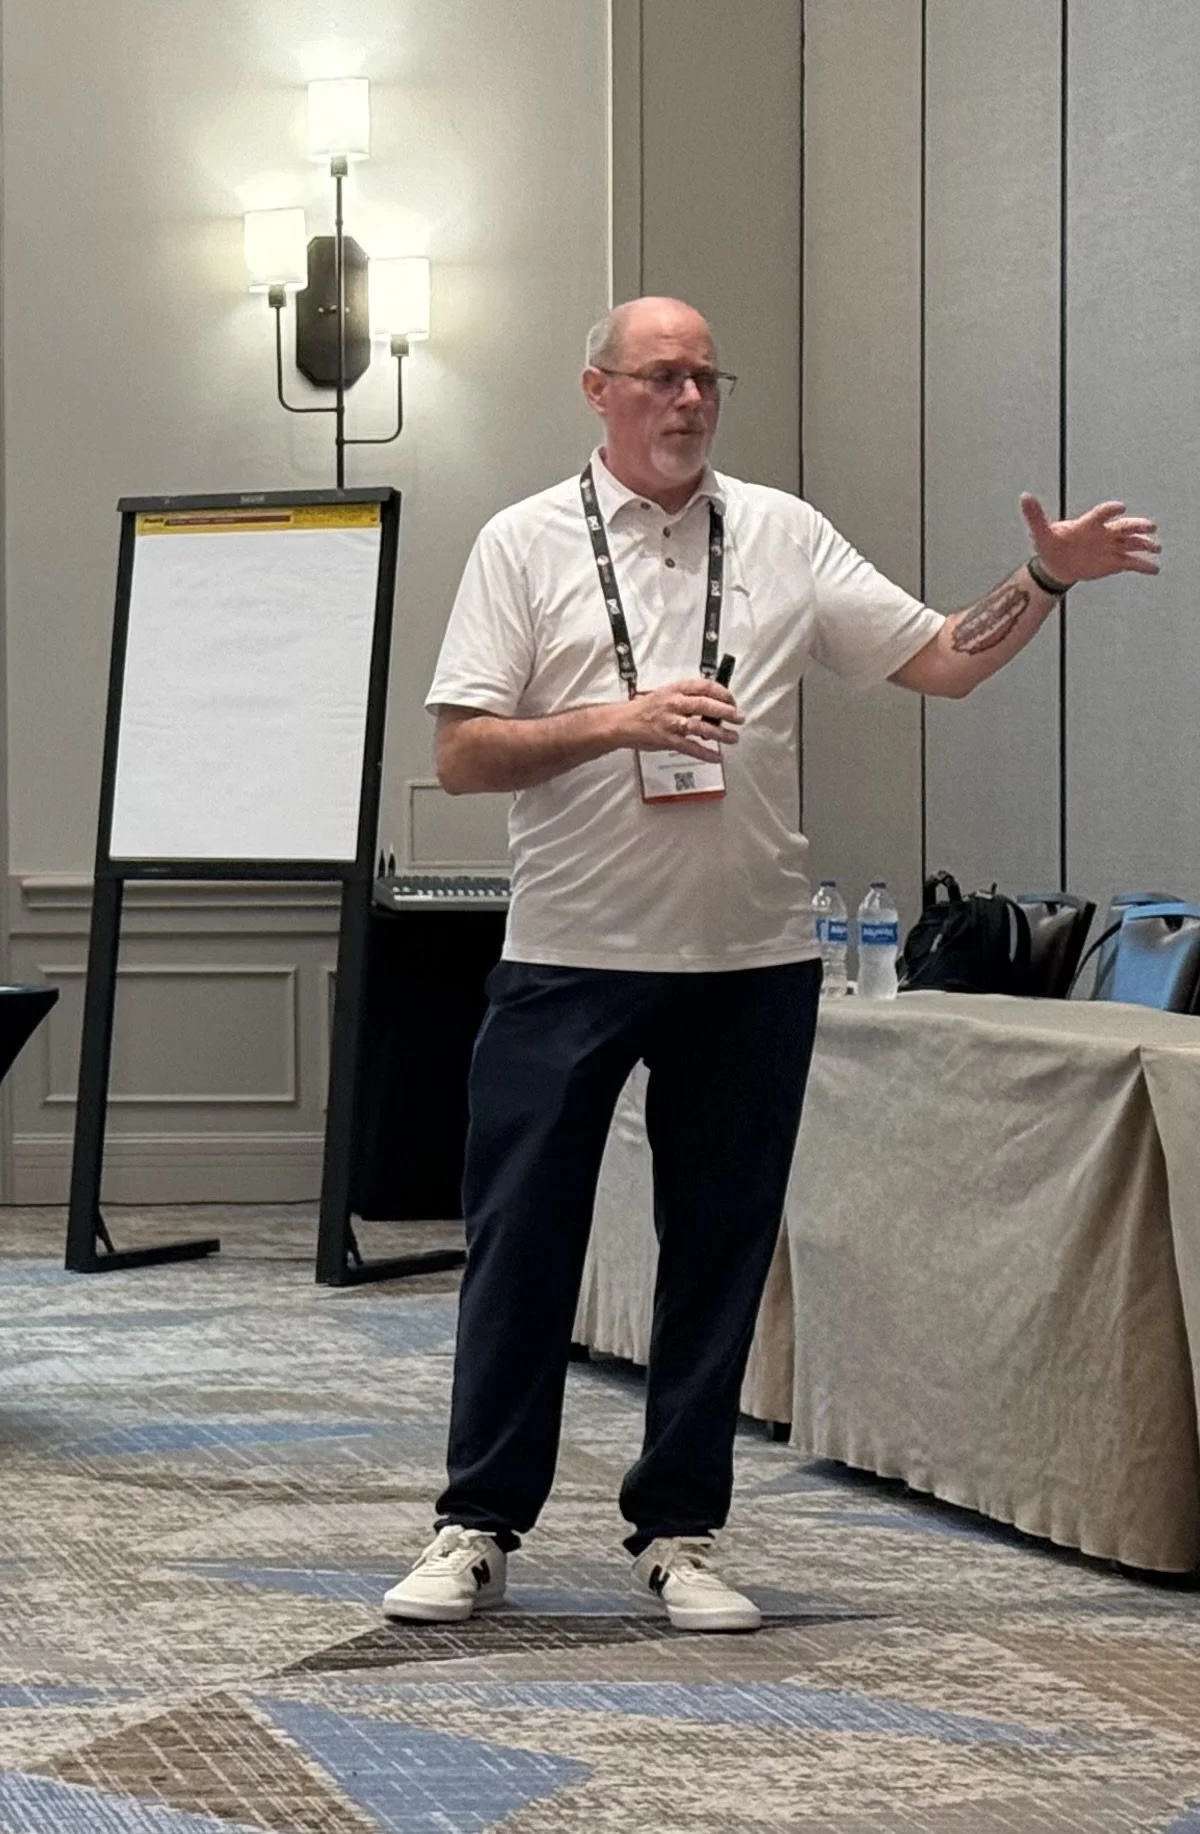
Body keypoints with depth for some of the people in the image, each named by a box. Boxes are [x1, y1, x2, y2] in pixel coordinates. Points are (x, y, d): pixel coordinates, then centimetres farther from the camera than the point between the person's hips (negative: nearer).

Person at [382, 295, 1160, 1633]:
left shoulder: (781, 535, 8)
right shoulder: (527, 543, 2)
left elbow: (947, 662, 7)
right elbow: (462, 756, -4)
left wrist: (1047, 581, -8)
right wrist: (617, 722, -16)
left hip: (749, 965, 2)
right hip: (571, 957, -2)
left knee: (718, 1253, 7)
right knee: (522, 1245, 1)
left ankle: (677, 1534, 17)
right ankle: (479, 1526, 12)